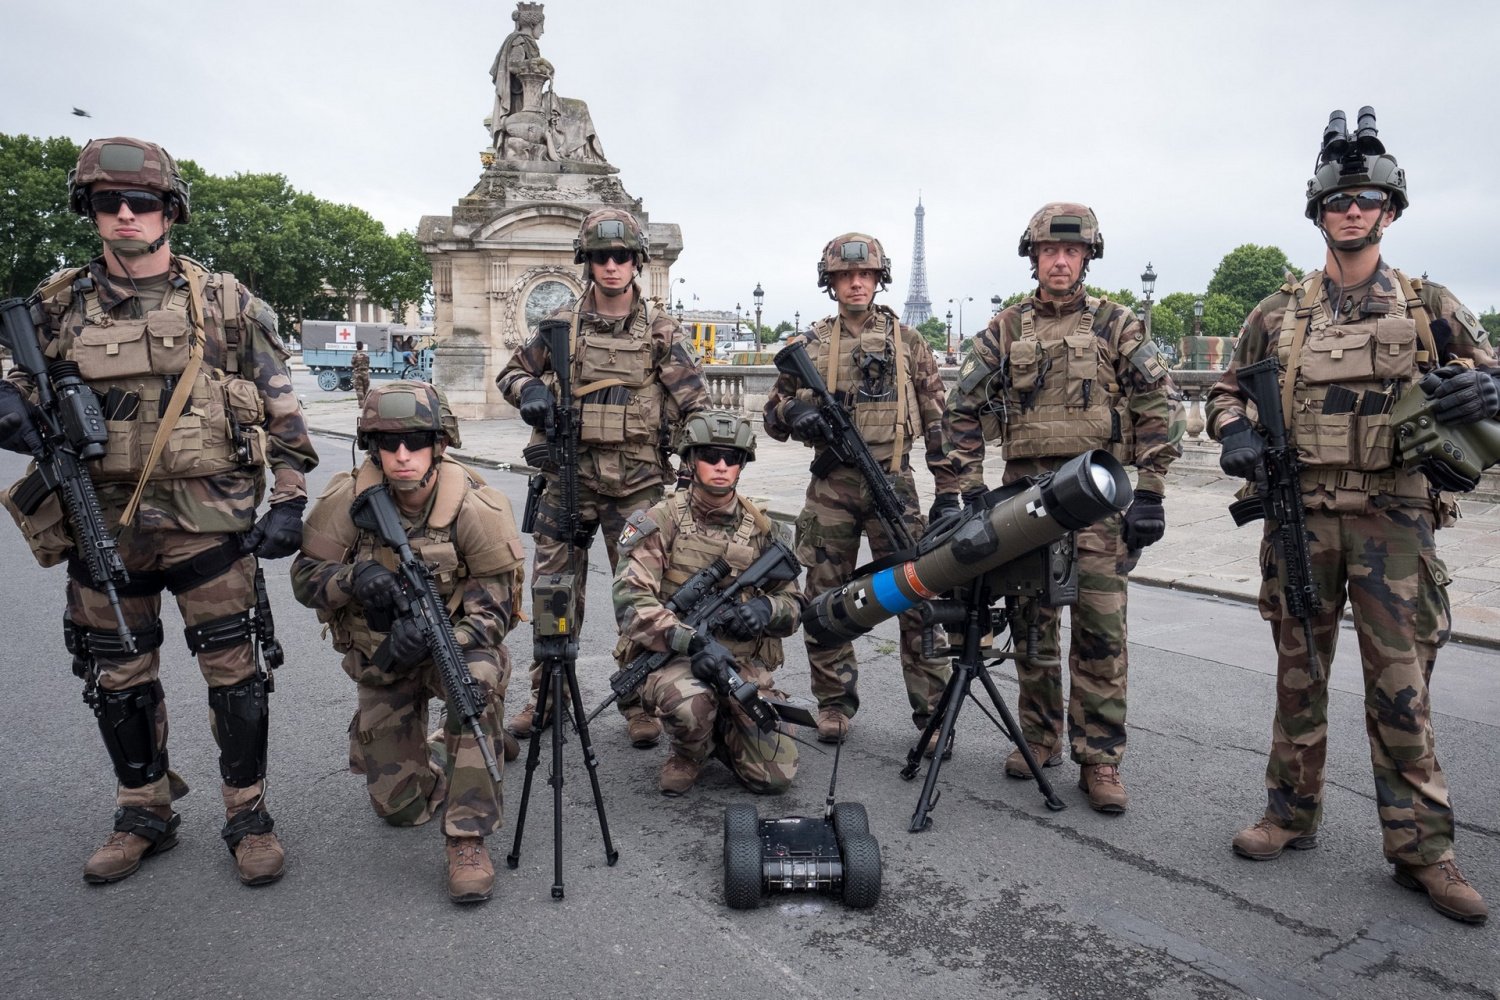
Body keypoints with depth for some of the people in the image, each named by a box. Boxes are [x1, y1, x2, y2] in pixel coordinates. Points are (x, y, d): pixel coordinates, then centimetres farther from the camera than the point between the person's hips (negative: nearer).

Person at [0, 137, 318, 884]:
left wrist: (289, 498, -6)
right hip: (104, 525, 3)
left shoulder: (224, 303, 0)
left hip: (208, 519, -3)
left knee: (232, 669, 1)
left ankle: (248, 815, 17)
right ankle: (144, 815, 31)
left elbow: (280, 407, 1)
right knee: (118, 678, 13)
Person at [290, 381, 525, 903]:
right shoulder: (347, 500, -17)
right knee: (400, 806, 3)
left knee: (479, 677, -39)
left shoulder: (476, 508, -23)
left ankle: (468, 840, -27)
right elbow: (305, 577, -9)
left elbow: (495, 606, -20)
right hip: (381, 659, 2)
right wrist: (352, 578, -32)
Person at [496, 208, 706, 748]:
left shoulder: (661, 328, 2)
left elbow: (694, 405, 2)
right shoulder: (563, 322, 6)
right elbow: (512, 372, 16)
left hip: (636, 483, -2)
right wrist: (530, 391, -7)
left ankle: (640, 704, 15)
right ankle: (546, 695, 23)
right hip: (569, 476, 2)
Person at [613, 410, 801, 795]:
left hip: (745, 663, 3)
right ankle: (688, 755, 1)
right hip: (672, 657, -3)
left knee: (776, 776, -10)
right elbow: (631, 599, -16)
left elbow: (793, 604, 13)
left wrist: (766, 608, -12)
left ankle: (719, 736, 25)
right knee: (689, 702, -38)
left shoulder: (760, 528, 8)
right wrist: (693, 641, -30)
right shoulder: (662, 521, -4)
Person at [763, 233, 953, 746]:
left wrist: (948, 486, 2)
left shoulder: (908, 341, 8)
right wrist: (793, 412, -11)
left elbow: (937, 417, 8)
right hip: (831, 486, 2)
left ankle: (932, 709, 6)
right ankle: (835, 702, 20)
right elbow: (772, 412, 13)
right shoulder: (810, 344, 9)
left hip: (893, 482, -1)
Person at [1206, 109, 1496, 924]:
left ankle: (1421, 848, 12)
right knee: (1298, 675, 10)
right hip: (1300, 514, 2)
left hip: (1394, 518, -1)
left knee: (1401, 687, 0)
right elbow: (1226, 390, 15)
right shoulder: (1278, 314, 9)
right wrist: (1235, 432, -6)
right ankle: (1292, 814, 24)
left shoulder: (1428, 307, 7)